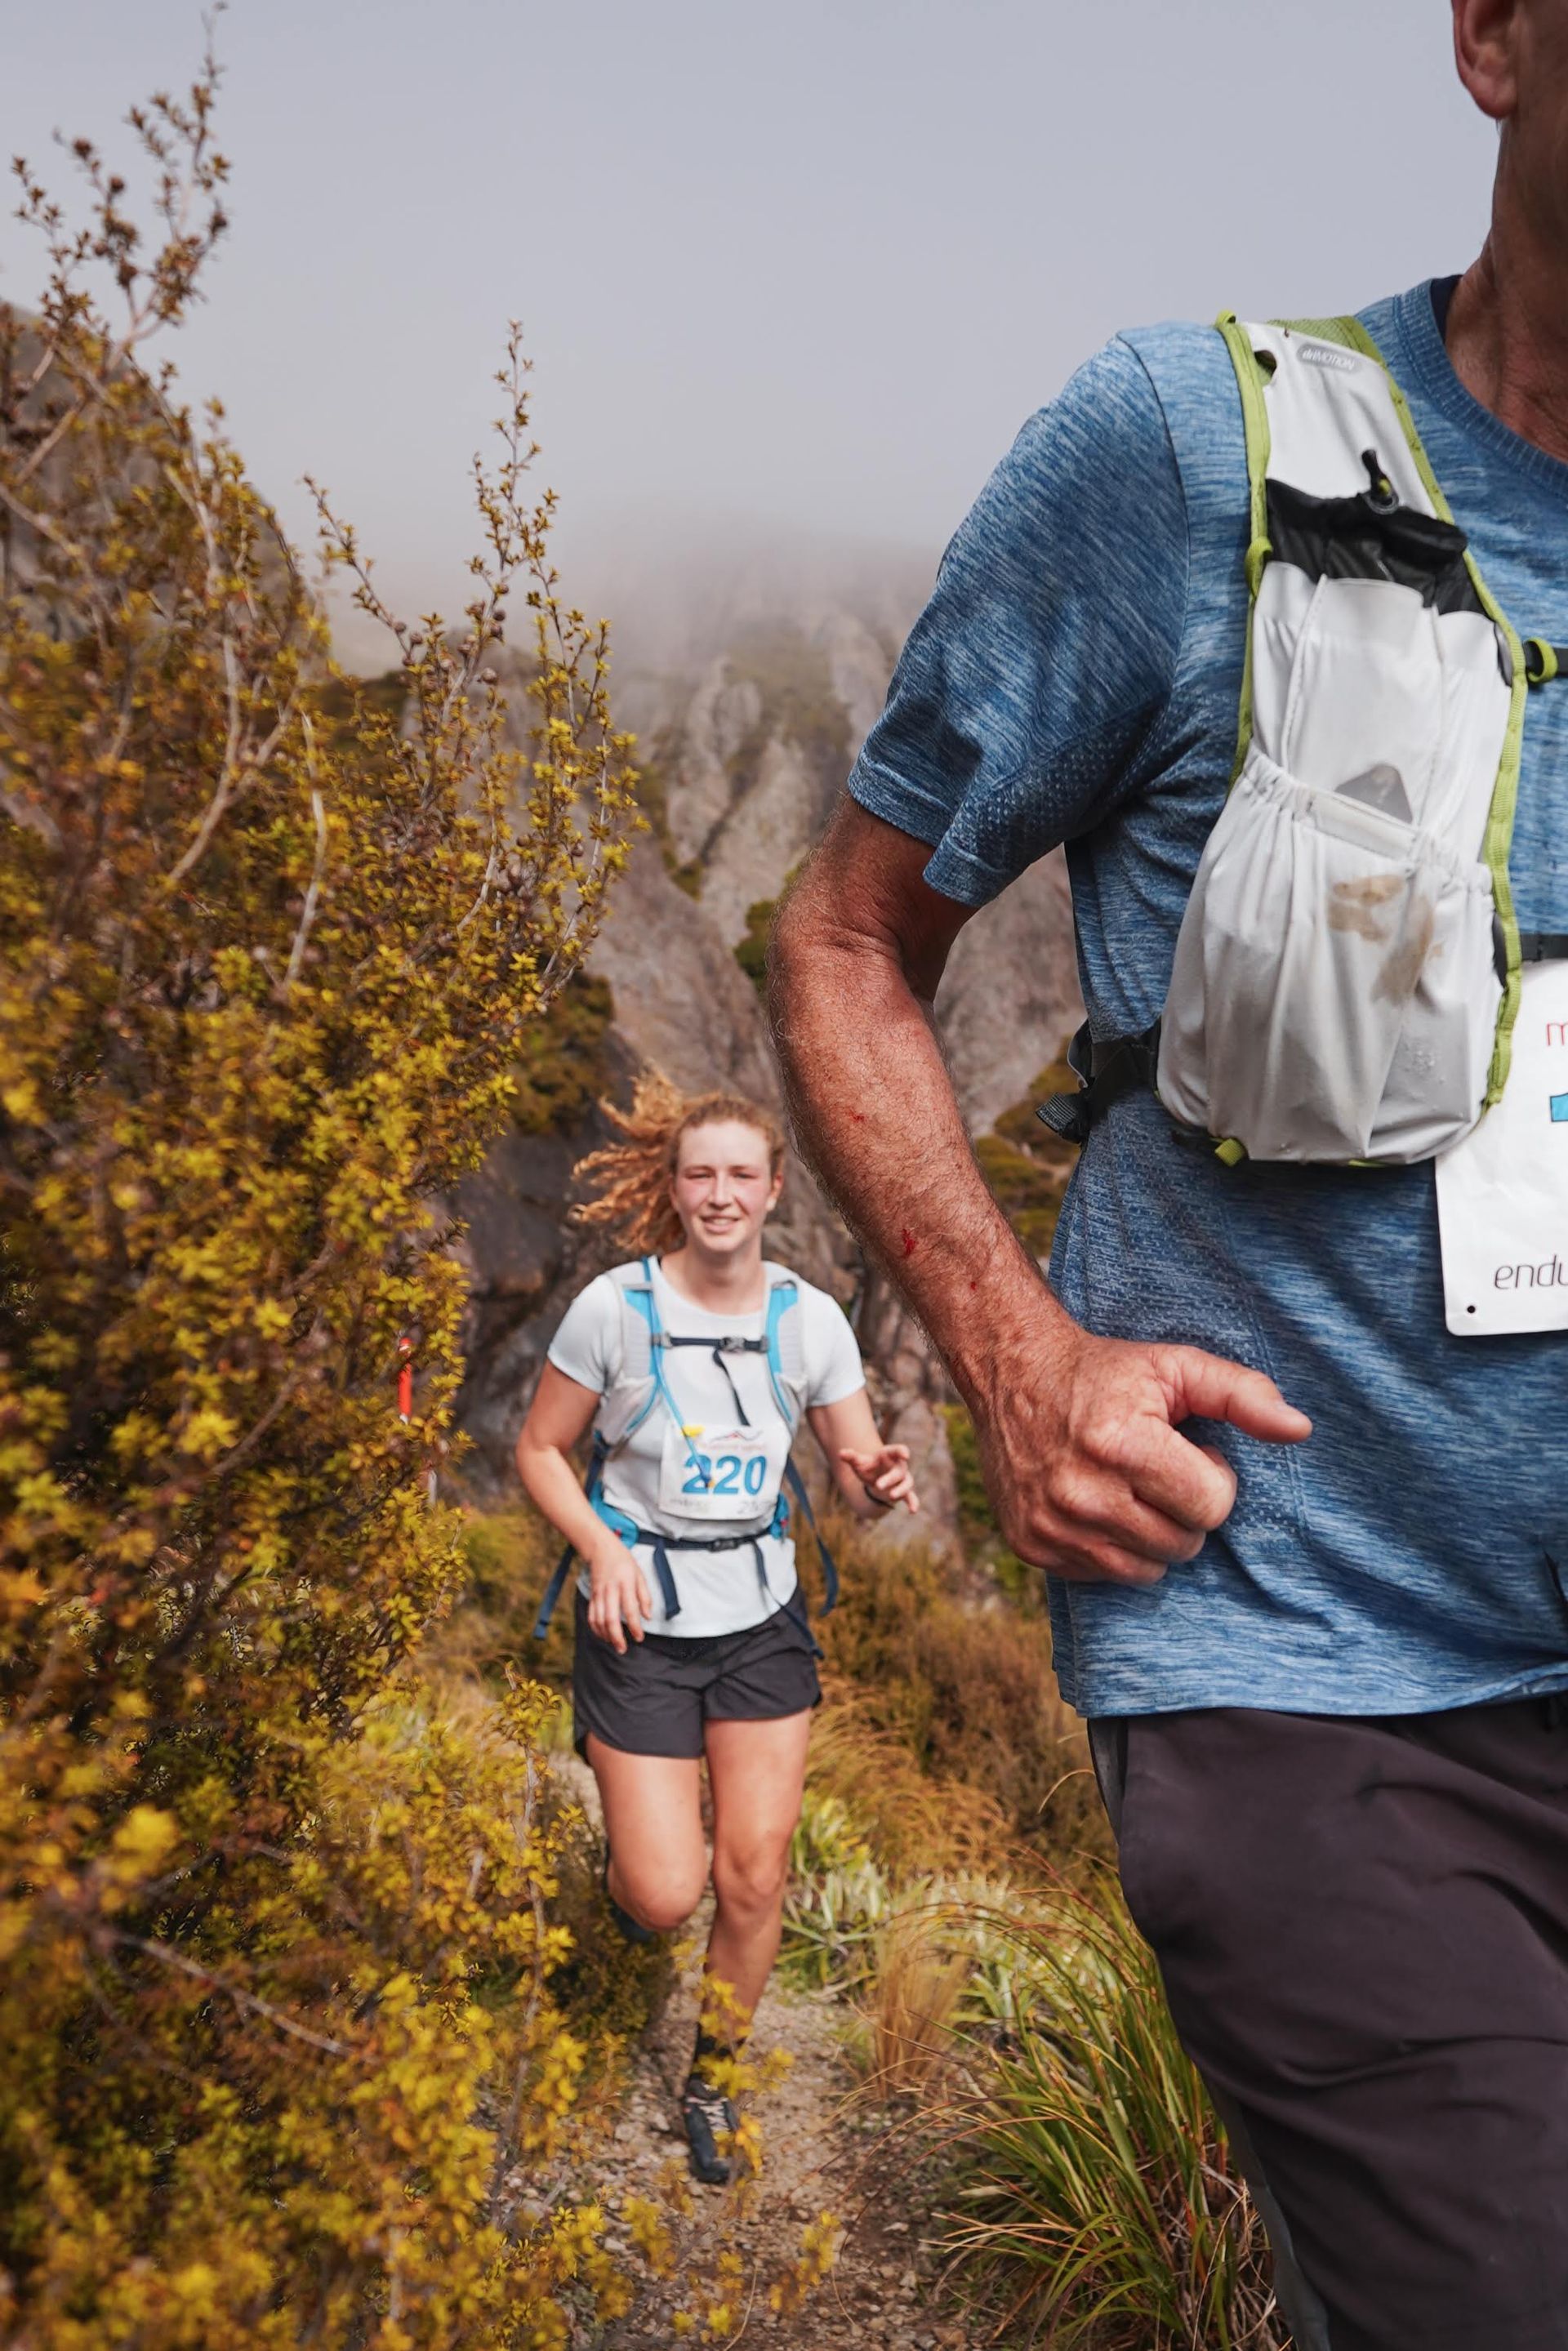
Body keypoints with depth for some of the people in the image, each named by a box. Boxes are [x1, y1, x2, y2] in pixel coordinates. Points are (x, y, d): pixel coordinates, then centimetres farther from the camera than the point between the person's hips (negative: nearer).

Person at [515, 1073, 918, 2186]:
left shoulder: (810, 1319, -5)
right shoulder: (616, 1307, -12)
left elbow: (862, 1474, 1)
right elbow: (541, 1449, -2)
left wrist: (881, 1482, -23)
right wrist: (602, 1548, -18)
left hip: (763, 1623, 2)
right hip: (642, 1629, -2)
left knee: (754, 1877, 3)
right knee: (666, 1896, -5)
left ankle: (715, 2083, 30)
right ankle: (626, 1863, 34)